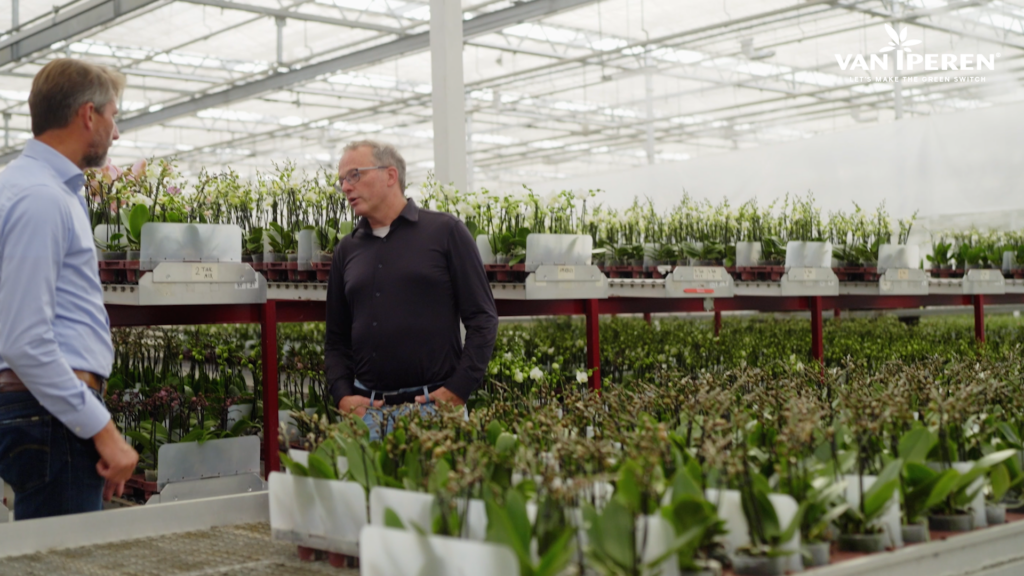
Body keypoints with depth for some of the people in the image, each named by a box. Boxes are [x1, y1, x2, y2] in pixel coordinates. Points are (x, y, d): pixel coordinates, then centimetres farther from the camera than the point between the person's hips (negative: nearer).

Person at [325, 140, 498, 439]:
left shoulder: (444, 231, 0)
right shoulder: (346, 250, 13)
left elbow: (482, 318, -3)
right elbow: (336, 338, 16)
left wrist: (458, 390, -11)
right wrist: (343, 396, 0)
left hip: (435, 405, -3)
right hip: (366, 410, 4)